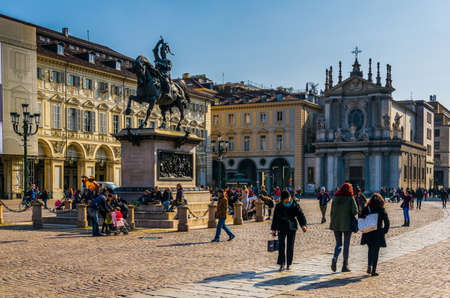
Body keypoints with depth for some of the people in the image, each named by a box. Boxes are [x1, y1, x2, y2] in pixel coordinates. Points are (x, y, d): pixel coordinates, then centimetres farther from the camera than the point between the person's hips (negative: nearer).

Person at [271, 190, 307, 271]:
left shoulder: (295, 206, -4)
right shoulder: (278, 206, -1)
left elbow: (301, 216, -6)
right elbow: (275, 218, 7)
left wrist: (303, 225, -23)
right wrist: (273, 229, 7)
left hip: (292, 228, 0)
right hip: (281, 228, 0)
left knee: (290, 246, 2)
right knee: (281, 246, -8)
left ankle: (288, 264, 14)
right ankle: (281, 264, -3)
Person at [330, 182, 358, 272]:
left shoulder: (335, 199, 3)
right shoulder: (350, 199, -8)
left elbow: (332, 212, 5)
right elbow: (355, 211, -15)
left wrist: (332, 224, 12)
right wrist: (351, 216, 6)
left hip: (336, 224, 3)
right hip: (347, 224, -3)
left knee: (338, 244, 14)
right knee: (346, 245, 8)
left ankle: (334, 258, -12)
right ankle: (345, 266, 10)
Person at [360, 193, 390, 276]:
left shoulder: (366, 208, 2)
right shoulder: (381, 209, -4)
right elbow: (386, 221, -7)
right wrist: (385, 230, 3)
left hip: (368, 233, 2)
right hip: (378, 233, -2)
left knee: (370, 249, 21)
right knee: (376, 251, 5)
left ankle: (369, 266, 8)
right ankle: (373, 270, 3)